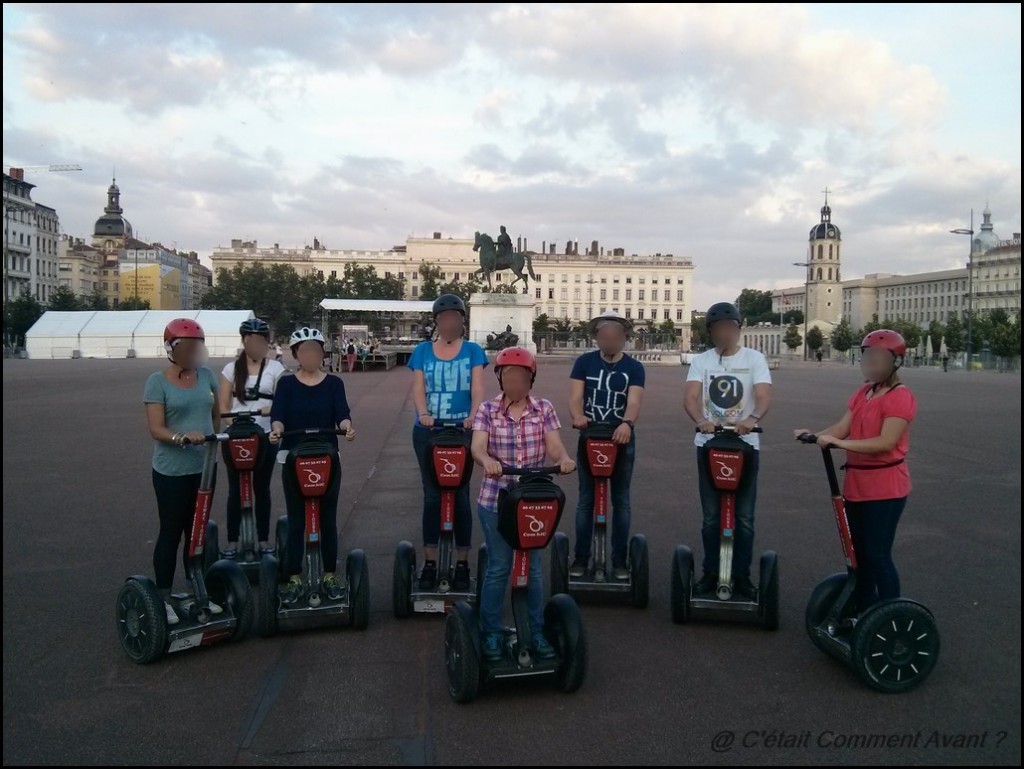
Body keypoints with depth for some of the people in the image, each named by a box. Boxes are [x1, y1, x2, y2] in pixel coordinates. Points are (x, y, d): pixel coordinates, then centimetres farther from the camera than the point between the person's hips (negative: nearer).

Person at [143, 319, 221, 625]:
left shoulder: (207, 375, 5)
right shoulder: (158, 381, -8)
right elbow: (156, 429, -14)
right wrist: (182, 437, -30)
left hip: (203, 467, 5)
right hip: (171, 470, -5)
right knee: (171, 533, 4)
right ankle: (163, 598, 17)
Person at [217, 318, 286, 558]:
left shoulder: (275, 368, 2)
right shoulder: (231, 368, 5)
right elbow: (223, 405, 4)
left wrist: (271, 408, -27)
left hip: (264, 436, 0)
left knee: (261, 489, 8)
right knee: (235, 489, 5)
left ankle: (263, 540, 18)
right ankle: (232, 542, 14)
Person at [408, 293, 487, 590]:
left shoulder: (473, 351, 5)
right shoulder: (422, 350, 7)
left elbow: (477, 389, -5)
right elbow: (418, 387, -2)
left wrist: (473, 416, -24)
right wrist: (423, 414, -22)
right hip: (428, 431, 1)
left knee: (460, 496, 4)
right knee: (432, 496, 5)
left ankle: (462, 563, 13)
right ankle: (429, 563, 13)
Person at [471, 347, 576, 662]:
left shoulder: (544, 408, 1)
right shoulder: (487, 410, -3)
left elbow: (554, 446, -8)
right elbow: (477, 446, -16)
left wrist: (564, 458, -31)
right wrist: (487, 460, -39)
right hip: (495, 500, -1)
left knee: (533, 568, 11)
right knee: (498, 568, 6)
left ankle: (537, 633, 27)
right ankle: (491, 634, 23)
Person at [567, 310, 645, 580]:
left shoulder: (634, 367, -1)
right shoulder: (584, 362, 1)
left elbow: (634, 401, -15)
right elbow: (575, 397, -8)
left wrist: (627, 423, -36)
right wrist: (578, 416, -31)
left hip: (622, 441, 0)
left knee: (621, 501, 7)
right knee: (586, 500, 6)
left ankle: (619, 560, 16)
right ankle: (581, 558, 15)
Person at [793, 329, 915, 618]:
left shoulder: (900, 396, -14)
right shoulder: (862, 393, 11)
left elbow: (886, 442, -24)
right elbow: (842, 427, 2)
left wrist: (841, 443, -32)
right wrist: (815, 435, -16)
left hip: (885, 488, -8)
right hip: (856, 484, 8)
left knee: (878, 555, -3)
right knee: (858, 552, 17)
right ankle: (862, 608, 32)